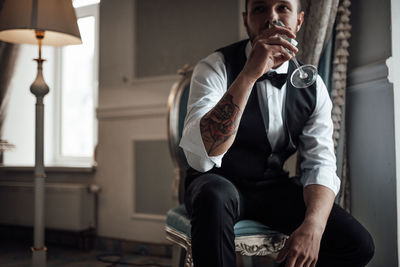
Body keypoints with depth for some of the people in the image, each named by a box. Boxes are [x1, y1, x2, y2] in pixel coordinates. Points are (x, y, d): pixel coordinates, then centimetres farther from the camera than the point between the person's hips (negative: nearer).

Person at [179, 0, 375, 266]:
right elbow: (200, 157, -31)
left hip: (274, 186, 4)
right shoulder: (215, 67, -15)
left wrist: (313, 227, -25)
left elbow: (320, 163, -6)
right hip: (219, 184, -4)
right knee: (216, 195, -38)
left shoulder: (313, 86, -1)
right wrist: (249, 74, -40)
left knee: (358, 244, -13)